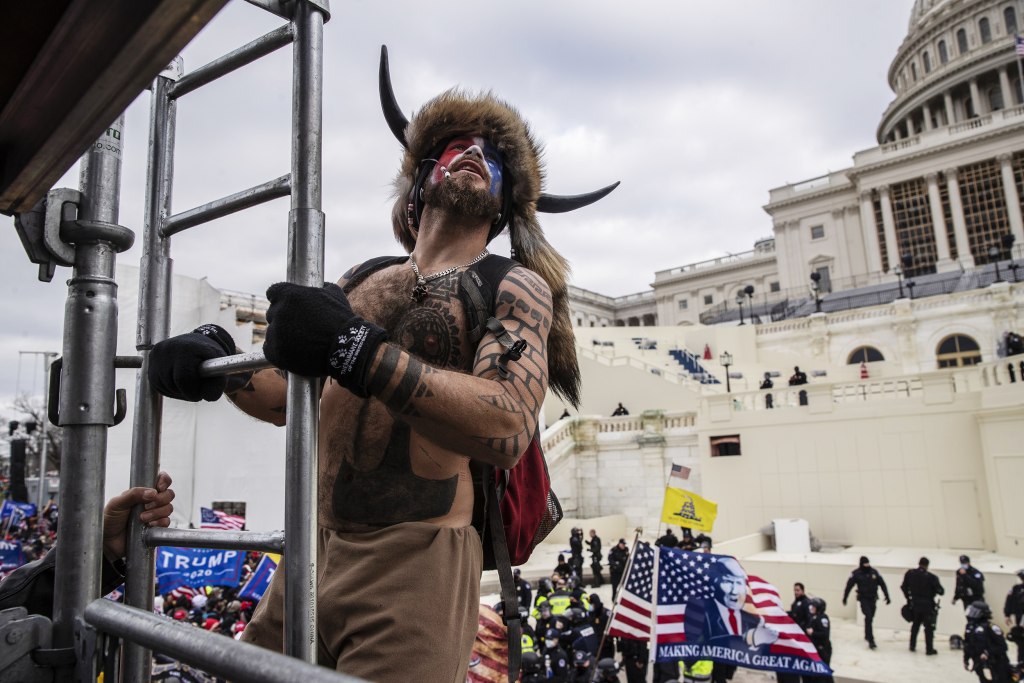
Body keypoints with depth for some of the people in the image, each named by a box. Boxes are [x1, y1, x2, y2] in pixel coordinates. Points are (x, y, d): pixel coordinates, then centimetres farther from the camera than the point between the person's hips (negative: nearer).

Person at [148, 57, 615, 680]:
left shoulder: (514, 287, -2)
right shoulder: (366, 278, 14)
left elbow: (509, 428, -20)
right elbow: (287, 393, 17)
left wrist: (359, 350, -28)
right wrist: (220, 358, -3)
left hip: (418, 565, -5)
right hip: (313, 554, 5)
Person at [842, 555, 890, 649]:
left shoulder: (874, 572, -3)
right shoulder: (856, 573, -11)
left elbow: (882, 584, 4)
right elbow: (849, 586, -3)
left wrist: (887, 596, 0)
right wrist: (844, 598, 3)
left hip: (873, 599, 4)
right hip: (863, 599, -4)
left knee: (870, 618, 14)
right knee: (868, 617, -14)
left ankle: (867, 635, 36)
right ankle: (871, 640, -12)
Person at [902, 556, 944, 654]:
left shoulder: (910, 574, -3)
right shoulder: (931, 577, -18)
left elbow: (904, 587, 5)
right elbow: (940, 591, -14)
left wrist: (909, 598, 18)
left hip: (914, 604, 5)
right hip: (927, 605, -5)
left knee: (915, 624, 20)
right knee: (929, 627, 5)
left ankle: (912, 645, 25)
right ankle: (929, 649, 6)